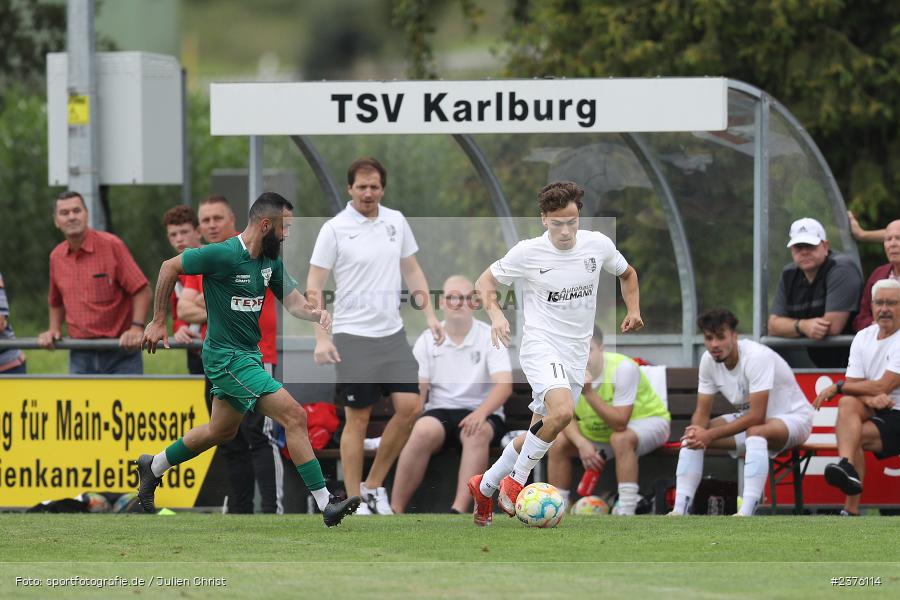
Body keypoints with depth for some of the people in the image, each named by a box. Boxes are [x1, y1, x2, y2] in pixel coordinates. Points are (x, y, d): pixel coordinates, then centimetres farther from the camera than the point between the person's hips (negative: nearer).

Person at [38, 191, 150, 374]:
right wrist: (54, 330, 9)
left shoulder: (112, 245, -7)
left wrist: (136, 328, -17)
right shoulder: (56, 257, 8)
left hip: (120, 353, -4)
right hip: (81, 357, 4)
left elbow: (141, 290, -6)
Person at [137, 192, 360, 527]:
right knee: (295, 417, -16)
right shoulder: (224, 255, -20)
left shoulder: (271, 261, 5)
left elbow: (293, 301, 6)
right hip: (228, 357, -10)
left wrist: (316, 313, -17)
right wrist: (158, 322, -8)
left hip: (248, 354, 10)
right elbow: (170, 268, -11)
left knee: (222, 431, 25)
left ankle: (153, 467, 44)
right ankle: (326, 505, -14)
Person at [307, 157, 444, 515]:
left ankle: (374, 485, 12)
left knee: (410, 407, -4)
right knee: (357, 419, -2)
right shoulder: (334, 229, -8)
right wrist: (321, 339, -15)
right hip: (353, 337, -5)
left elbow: (412, 270, 17)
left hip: (392, 334, 5)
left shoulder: (396, 222, 6)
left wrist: (429, 315, 7)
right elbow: (313, 287, -7)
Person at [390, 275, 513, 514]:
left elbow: (504, 385, -12)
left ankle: (458, 511, -46)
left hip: (481, 415, -1)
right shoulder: (427, 340, 8)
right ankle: (396, 510, -33)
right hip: (440, 412, 1)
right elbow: (417, 388, 1)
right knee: (423, 431, -33)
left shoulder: (490, 337, 1)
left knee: (476, 432, -36)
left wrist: (480, 413, -31)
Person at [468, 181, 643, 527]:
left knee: (540, 432, 11)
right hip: (541, 345, -5)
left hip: (576, 355, 5)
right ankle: (516, 480, -13)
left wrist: (633, 310, 4)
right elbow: (485, 281, 3)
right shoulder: (528, 253, -10)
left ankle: (485, 486, 31)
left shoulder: (598, 245, 0)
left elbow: (627, 274, 20)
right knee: (562, 410, -31)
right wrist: (495, 314, -16)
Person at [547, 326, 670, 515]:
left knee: (621, 438, -38)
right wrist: (582, 443, -29)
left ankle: (626, 512, -37)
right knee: (559, 443, -12)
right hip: (599, 430, 6)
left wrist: (589, 393, -44)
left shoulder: (623, 368, -32)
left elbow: (619, 423, -37)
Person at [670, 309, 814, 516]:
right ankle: (680, 509, -12)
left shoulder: (757, 357, -29)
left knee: (755, 432, -40)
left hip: (792, 417, -8)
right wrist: (696, 431, -26)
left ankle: (746, 513, -46)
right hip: (747, 419, 8)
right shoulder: (708, 360, -7)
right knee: (692, 435, -8)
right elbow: (702, 412, -1)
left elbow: (757, 416, -32)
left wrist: (711, 435, -33)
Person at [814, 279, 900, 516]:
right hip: (873, 415, 5)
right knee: (848, 403, -28)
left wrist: (837, 387, -7)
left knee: (846, 432, -27)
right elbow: (853, 385, 4)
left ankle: (851, 509, -31)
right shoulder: (863, 338, 12)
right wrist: (870, 398, -21)